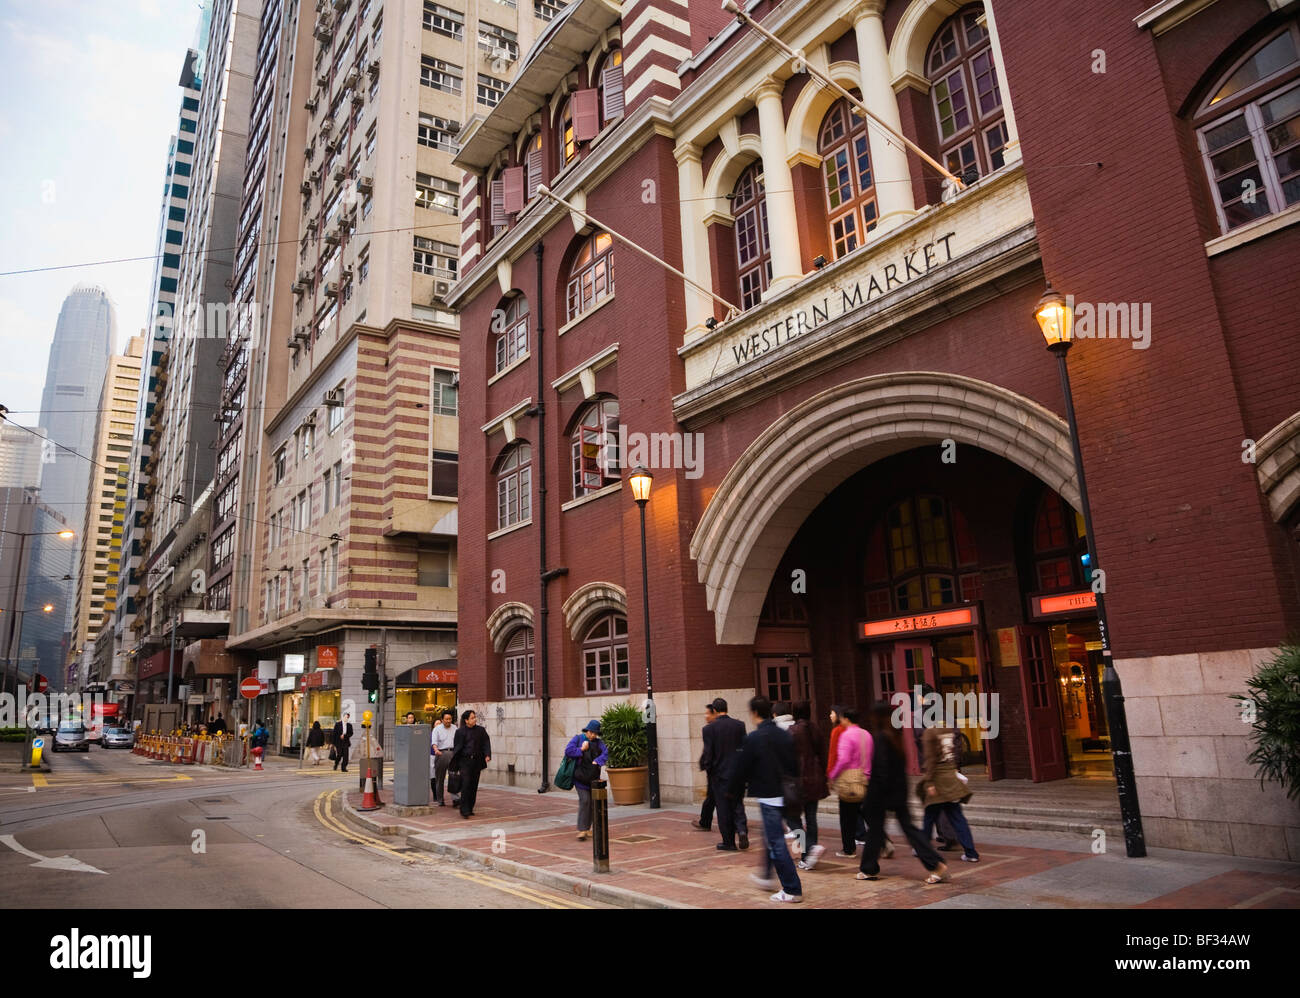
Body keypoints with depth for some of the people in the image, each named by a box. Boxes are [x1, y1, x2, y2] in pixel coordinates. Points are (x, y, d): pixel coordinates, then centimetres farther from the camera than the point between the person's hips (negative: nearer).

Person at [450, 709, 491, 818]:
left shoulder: (481, 730, 8)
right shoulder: (460, 732, 0)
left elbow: (486, 744, 4)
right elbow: (456, 748, 1)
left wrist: (487, 755, -14)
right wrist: (455, 766, 0)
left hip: (476, 761, 3)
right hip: (464, 761, -3)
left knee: (474, 786, 6)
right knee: (466, 785, -12)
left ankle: (470, 809, 18)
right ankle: (464, 810, -8)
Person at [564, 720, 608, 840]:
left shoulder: (599, 742, 6)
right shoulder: (578, 738, -2)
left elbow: (605, 753, -8)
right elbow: (568, 751, -11)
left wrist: (597, 761, -22)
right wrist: (581, 750, -14)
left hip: (593, 777, 4)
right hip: (581, 776, -4)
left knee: (592, 802, 7)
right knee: (584, 800, -15)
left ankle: (587, 828, 20)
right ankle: (582, 830, -14)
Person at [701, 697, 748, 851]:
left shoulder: (709, 728, -10)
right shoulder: (739, 725, -3)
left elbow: (708, 753, -11)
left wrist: (704, 765, 7)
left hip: (719, 774, -2)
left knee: (724, 809, 7)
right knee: (737, 805, 15)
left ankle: (729, 842, 12)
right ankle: (742, 830, -8)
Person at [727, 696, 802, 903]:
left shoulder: (753, 738, -15)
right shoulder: (784, 736, 5)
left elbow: (741, 769, -8)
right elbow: (793, 764, 13)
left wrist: (734, 791, 8)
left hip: (768, 796, -8)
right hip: (784, 793, 8)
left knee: (776, 842, -1)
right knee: (772, 837, 24)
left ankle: (792, 890, 1)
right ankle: (767, 875, 39)